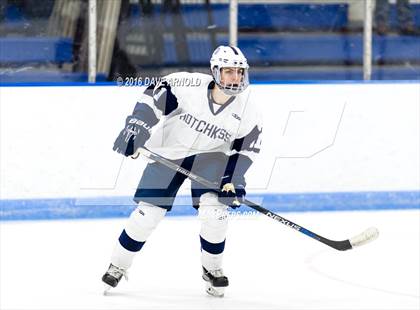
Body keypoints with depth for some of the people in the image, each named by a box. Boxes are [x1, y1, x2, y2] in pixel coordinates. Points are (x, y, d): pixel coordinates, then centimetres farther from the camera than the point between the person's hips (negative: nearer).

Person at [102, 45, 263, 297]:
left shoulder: (248, 111, -16)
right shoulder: (190, 85, -25)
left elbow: (246, 148, -7)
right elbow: (154, 96, -15)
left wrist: (234, 179, -18)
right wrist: (136, 127, -21)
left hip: (210, 156, 1)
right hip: (169, 151, -1)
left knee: (214, 208, -20)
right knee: (148, 213, -5)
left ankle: (212, 268, 5)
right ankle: (118, 266, 16)